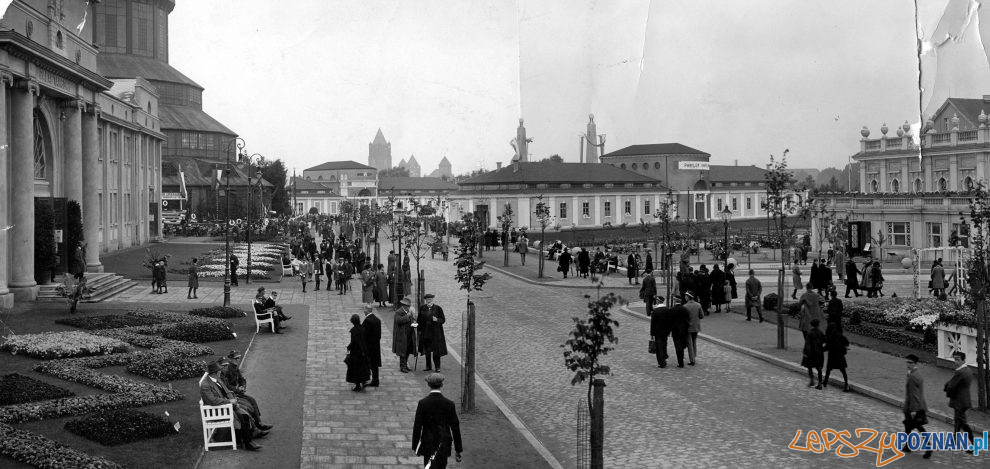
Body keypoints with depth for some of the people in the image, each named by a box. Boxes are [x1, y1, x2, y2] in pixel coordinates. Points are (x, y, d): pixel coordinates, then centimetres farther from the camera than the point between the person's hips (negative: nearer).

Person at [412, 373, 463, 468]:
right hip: (444, 445, 1)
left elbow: (417, 426, -8)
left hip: (428, 443, -1)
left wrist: (415, 446, 2)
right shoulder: (449, 404, -8)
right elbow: (455, 427, -4)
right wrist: (458, 449, 3)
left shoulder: (423, 403, -11)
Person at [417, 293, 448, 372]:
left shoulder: (438, 308, -3)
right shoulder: (422, 308, 4)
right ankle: (428, 366, 19)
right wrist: (419, 329, 3)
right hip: (425, 332, 3)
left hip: (435, 332, -3)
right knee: (427, 350, 9)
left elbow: (443, 319, -2)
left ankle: (437, 366, 8)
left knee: (436, 350, -2)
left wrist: (437, 320, -21)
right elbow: (419, 320, 8)